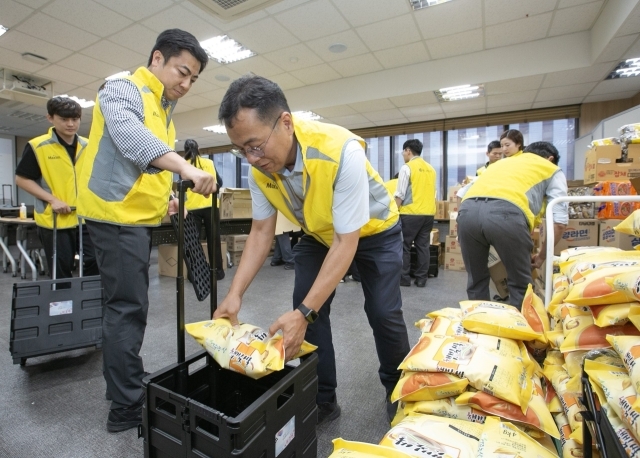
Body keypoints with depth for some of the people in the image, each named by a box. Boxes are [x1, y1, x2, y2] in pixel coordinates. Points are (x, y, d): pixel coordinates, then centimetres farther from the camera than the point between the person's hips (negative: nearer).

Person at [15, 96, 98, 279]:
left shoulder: (88, 147, 7)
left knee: (95, 264, 1)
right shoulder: (37, 146, -5)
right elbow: (21, 179, -2)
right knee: (61, 273, 7)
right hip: (54, 220, -3)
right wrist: (52, 199, -13)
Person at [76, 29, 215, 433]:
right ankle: (128, 407, 6)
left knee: (128, 306, 15)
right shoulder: (123, 89, -8)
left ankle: (127, 387, 31)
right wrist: (186, 168, -44)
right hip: (117, 215, -9)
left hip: (140, 217, 9)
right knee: (128, 308, -7)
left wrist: (167, 195, 6)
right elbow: (130, 136, -31)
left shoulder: (164, 110, 19)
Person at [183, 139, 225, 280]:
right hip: (211, 205, 1)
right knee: (214, 240, 8)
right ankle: (218, 271, 13)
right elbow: (219, 183, 14)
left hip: (192, 207, -1)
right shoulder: (209, 162, 8)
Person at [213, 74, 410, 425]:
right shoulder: (259, 167, -20)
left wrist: (304, 314, -39)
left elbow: (346, 242, -35)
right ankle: (322, 400, 18)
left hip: (372, 231, -4)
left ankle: (398, 389, 28)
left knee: (383, 313, -4)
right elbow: (261, 231, -11)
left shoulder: (341, 151, -38)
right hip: (318, 233, 5)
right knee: (307, 309, -3)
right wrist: (235, 293, -20)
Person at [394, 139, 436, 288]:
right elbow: (433, 192, 16)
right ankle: (421, 279, 13)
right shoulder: (430, 169, 13)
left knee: (404, 246, 4)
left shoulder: (407, 167, -6)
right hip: (429, 212, 6)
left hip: (411, 213, -6)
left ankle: (404, 278, 7)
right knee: (423, 246, 9)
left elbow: (400, 194, -9)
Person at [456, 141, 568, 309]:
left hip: (467, 209, 4)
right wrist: (542, 255, 31)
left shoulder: (501, 163, 41)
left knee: (476, 281, 22)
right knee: (520, 285, 17)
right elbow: (559, 222, 19)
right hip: (506, 213, -4)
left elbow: (463, 192, 33)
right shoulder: (553, 170, 30)